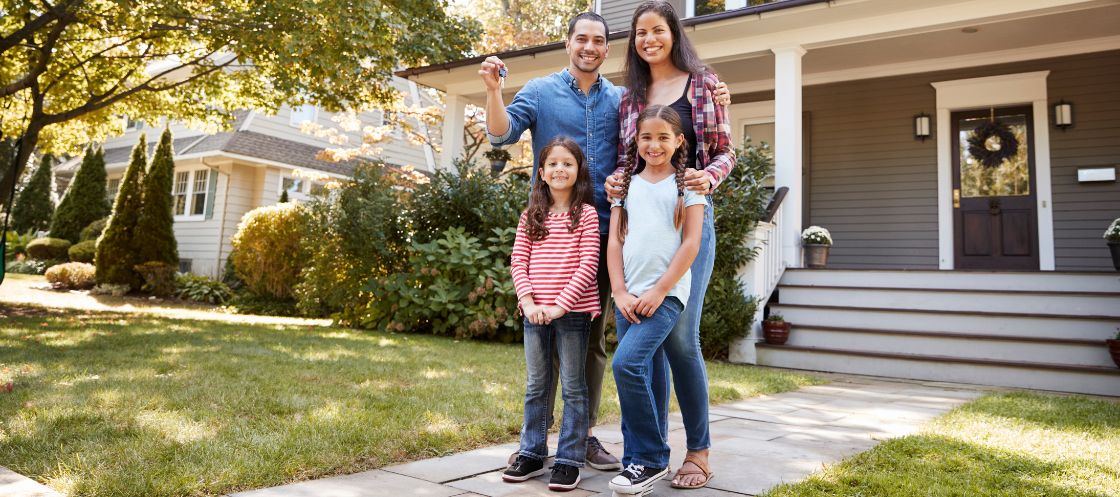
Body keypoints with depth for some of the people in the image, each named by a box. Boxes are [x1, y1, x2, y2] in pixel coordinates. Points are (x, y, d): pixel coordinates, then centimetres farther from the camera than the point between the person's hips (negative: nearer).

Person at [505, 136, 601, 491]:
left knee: (573, 386, 5)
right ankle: (532, 455, 26)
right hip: (535, 313, 4)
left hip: (573, 311, -4)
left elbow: (588, 264, -9)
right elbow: (518, 262, 5)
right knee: (536, 386, 13)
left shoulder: (586, 213, -3)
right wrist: (529, 302, -9)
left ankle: (569, 461, 14)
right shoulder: (531, 217, 9)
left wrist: (561, 304, -16)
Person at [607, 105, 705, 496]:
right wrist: (620, 292, -2)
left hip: (667, 293, -4)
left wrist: (658, 291, -10)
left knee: (627, 363, -19)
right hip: (628, 295, 4)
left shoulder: (687, 183, 4)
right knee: (638, 376, 7)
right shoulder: (627, 184, 14)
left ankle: (652, 458, -4)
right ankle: (637, 461, 20)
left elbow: (691, 243, -3)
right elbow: (615, 241, 10)